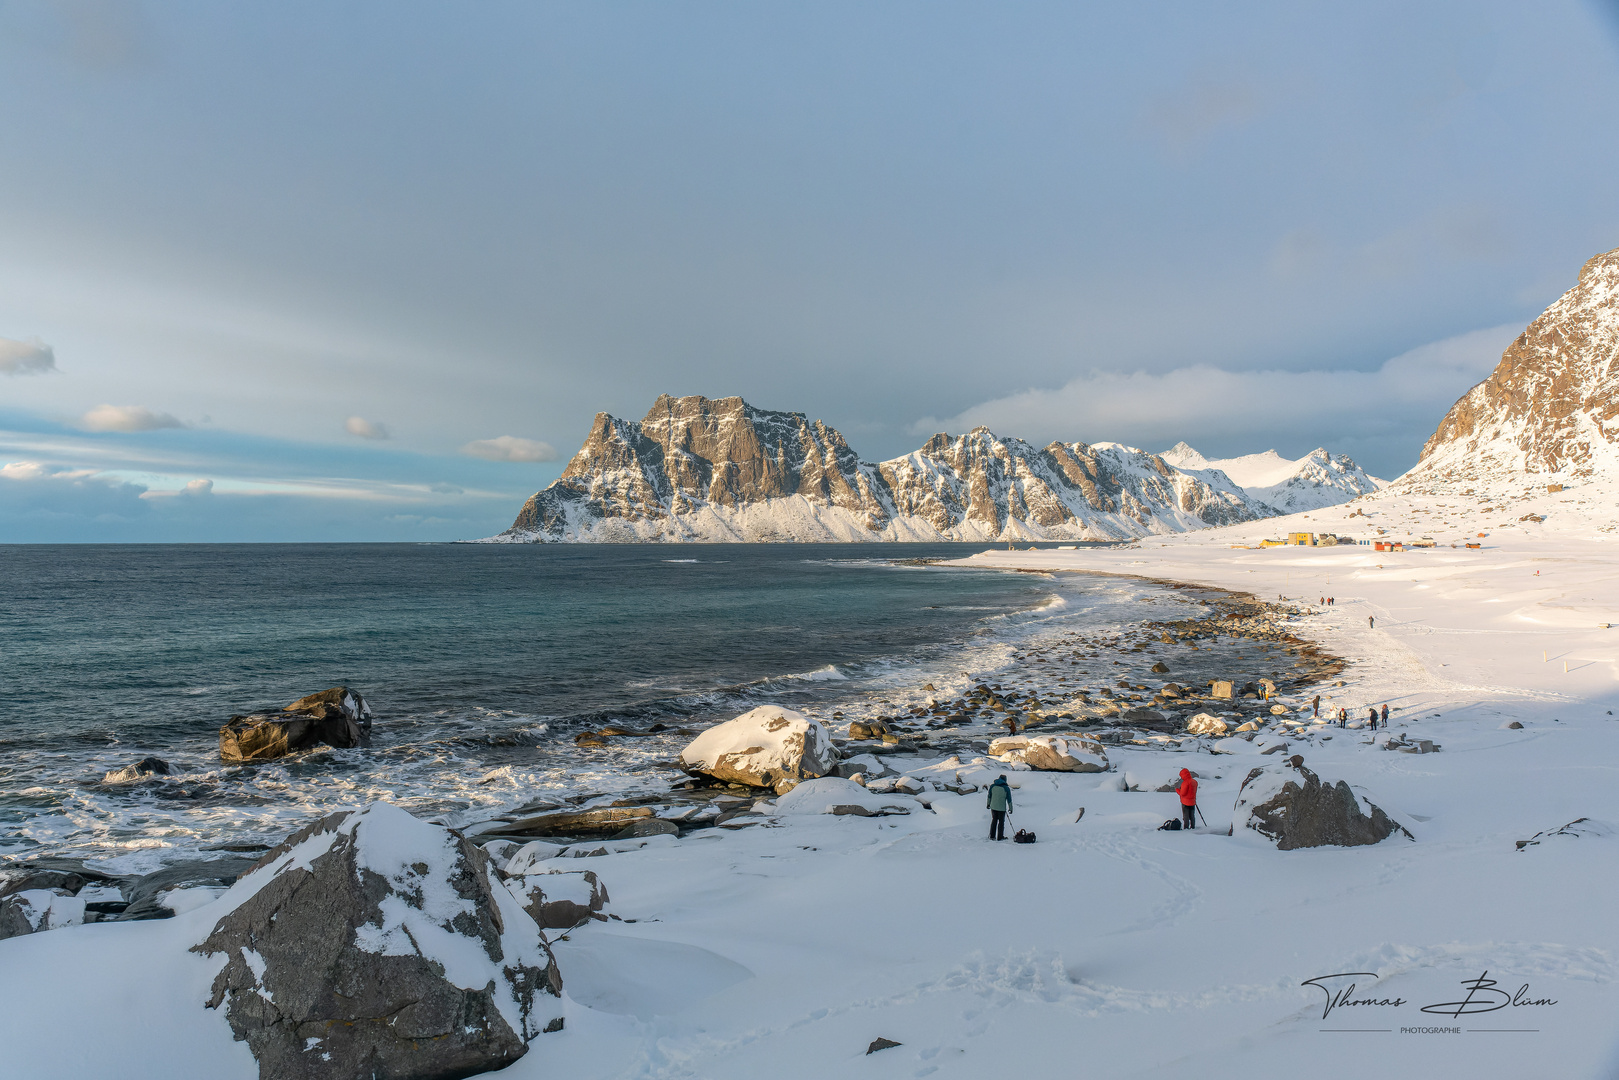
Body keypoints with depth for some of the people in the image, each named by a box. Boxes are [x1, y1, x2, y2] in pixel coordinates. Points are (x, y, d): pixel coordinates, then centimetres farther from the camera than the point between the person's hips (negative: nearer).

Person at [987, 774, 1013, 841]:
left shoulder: (992, 786, 0)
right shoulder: (1006, 788, -8)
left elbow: (989, 796, 8)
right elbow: (1009, 799, -3)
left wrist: (988, 803, 22)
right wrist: (1010, 808, 6)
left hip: (993, 807, 3)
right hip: (1002, 808, -3)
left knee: (994, 820, 16)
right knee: (1001, 822, 9)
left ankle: (992, 836, 19)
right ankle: (1000, 837, 13)